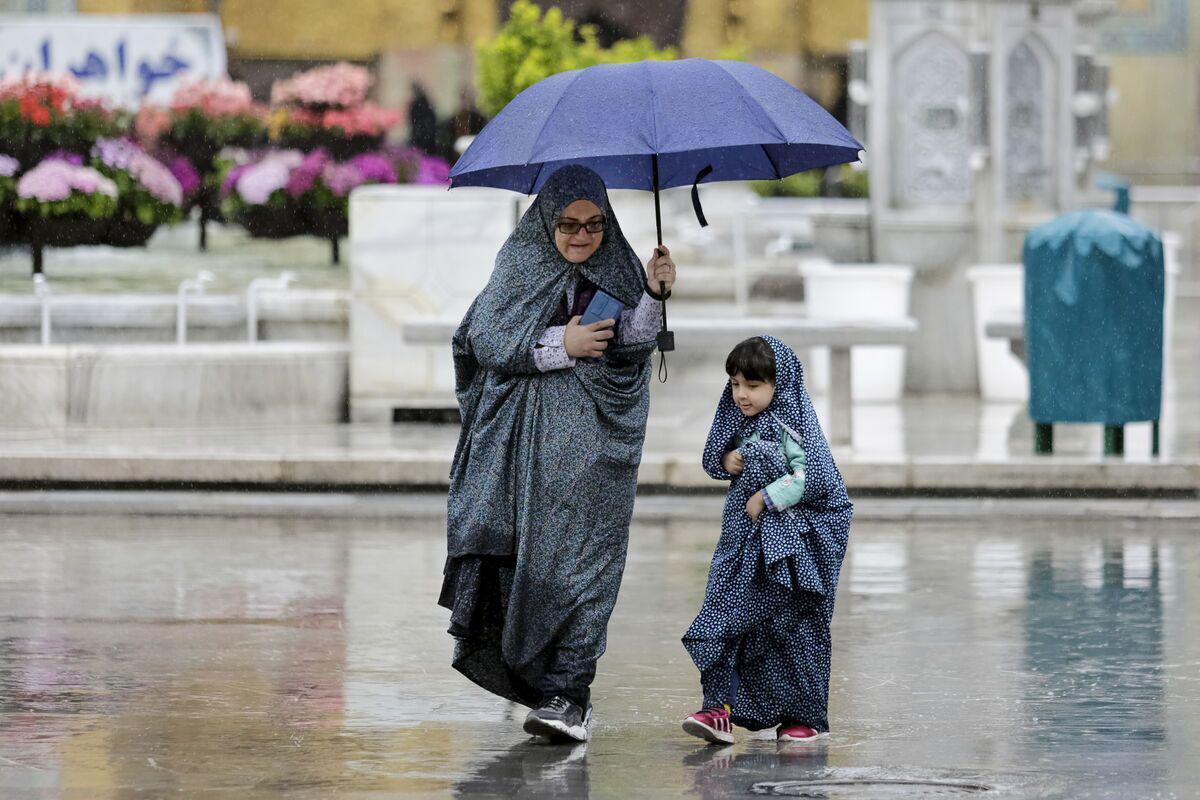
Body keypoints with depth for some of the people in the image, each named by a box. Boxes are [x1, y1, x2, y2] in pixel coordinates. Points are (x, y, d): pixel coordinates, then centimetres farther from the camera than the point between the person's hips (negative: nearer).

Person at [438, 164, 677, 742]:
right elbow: (486, 341, -3)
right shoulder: (520, 264, 6)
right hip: (521, 434, 1)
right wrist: (561, 344, -11)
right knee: (516, 554, -4)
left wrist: (653, 295, -21)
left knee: (575, 558, -9)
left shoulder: (616, 269, 8)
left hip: (588, 439, -1)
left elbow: (630, 348, -5)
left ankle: (567, 693, -13)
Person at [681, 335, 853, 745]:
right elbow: (713, 460, 22)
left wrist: (767, 498, -19)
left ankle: (804, 715, 13)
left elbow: (815, 477, -22)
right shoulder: (741, 422, 9)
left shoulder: (792, 423, -13)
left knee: (793, 627, 2)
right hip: (744, 540, 7)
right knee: (725, 620, -4)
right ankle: (720, 706, -7)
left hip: (793, 542, -7)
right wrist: (727, 462, -1)